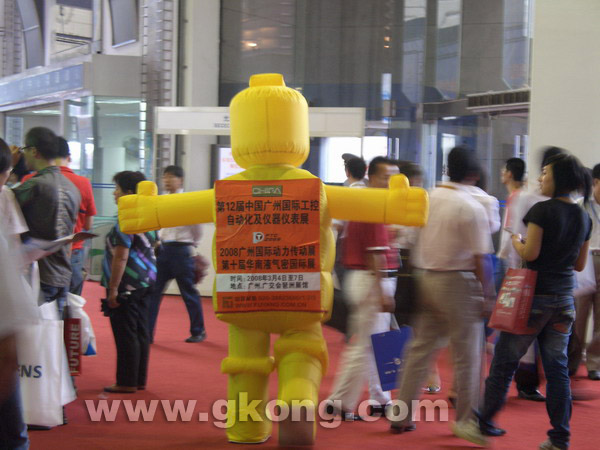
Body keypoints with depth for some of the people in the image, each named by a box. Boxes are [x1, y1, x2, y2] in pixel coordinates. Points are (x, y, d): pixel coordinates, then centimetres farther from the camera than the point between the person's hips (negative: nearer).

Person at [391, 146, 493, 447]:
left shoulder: (427, 199, 5)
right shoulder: (472, 208, -13)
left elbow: (413, 243, 10)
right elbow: (479, 257, -14)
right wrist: (485, 292, -5)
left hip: (426, 279, 6)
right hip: (458, 283, -6)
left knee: (421, 349, 14)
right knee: (467, 355, 4)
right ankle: (466, 420, 10)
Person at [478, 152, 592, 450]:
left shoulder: (543, 210, -13)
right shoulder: (584, 218, 7)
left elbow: (530, 253, -16)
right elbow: (580, 264, 13)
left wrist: (516, 241, 3)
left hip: (535, 295, -6)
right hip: (564, 299, 6)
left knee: (504, 361, 7)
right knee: (557, 367, 9)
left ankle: (485, 421, 16)